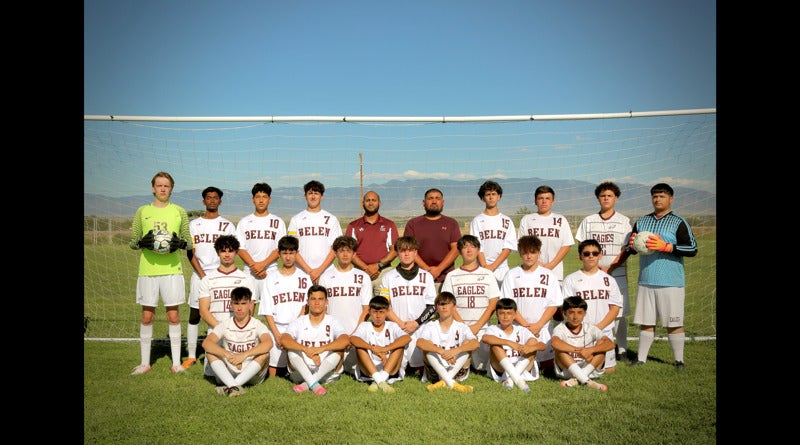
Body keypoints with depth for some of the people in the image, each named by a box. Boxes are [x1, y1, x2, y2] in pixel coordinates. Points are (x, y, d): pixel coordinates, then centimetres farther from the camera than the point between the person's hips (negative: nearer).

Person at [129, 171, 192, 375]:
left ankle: (176, 362, 10)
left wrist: (180, 243, -13)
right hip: (147, 270, 1)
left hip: (172, 269, -1)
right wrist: (142, 242, -11)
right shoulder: (142, 211, 9)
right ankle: (145, 362, 18)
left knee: (173, 315, 2)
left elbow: (189, 241, 9)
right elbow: (132, 241, 10)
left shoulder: (179, 211, 7)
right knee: (147, 316, 6)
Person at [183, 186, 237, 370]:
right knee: (194, 315, 4)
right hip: (199, 275, 2)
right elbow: (190, 252, 4)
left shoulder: (228, 225, 7)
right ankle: (191, 356, 12)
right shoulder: (194, 224, 11)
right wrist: (203, 275, -8)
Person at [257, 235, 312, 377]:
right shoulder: (270, 279, 8)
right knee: (274, 366, -2)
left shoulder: (304, 278, 8)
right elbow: (267, 311, 4)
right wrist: (277, 334, -7)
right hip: (276, 329, 0)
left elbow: (306, 307, 1)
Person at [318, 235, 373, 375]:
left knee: (355, 371, -10)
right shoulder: (326, 277, 7)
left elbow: (366, 309, 4)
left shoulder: (363, 277, 6)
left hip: (356, 333, 0)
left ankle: (349, 367, 22)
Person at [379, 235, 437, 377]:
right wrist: (400, 323, -7)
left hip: (421, 329, 0)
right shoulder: (389, 277, 9)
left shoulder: (426, 276, 9)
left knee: (422, 369, -3)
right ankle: (403, 365, 24)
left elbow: (432, 306, 5)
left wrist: (416, 323, -8)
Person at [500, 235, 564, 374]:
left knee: (548, 366, 1)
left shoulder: (548, 275, 5)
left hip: (542, 329, 1)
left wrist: (538, 325, -11)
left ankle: (537, 362, 31)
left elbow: (553, 305, 1)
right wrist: (525, 325, -12)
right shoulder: (512, 275, 3)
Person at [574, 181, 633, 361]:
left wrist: (608, 268, -11)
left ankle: (621, 349, 13)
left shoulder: (624, 221, 5)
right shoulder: (588, 221, 11)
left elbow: (626, 250, 0)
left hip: (617, 274, -1)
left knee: (619, 313, 1)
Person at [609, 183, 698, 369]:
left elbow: (692, 249, -8)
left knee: (674, 323, 3)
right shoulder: (642, 221, 13)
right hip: (646, 281, 4)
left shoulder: (679, 222, -2)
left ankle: (679, 360, 16)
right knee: (645, 322, 9)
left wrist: (666, 247, -18)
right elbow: (630, 249, 19)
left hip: (671, 282, -4)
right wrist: (632, 245, -4)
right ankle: (641, 358, 17)